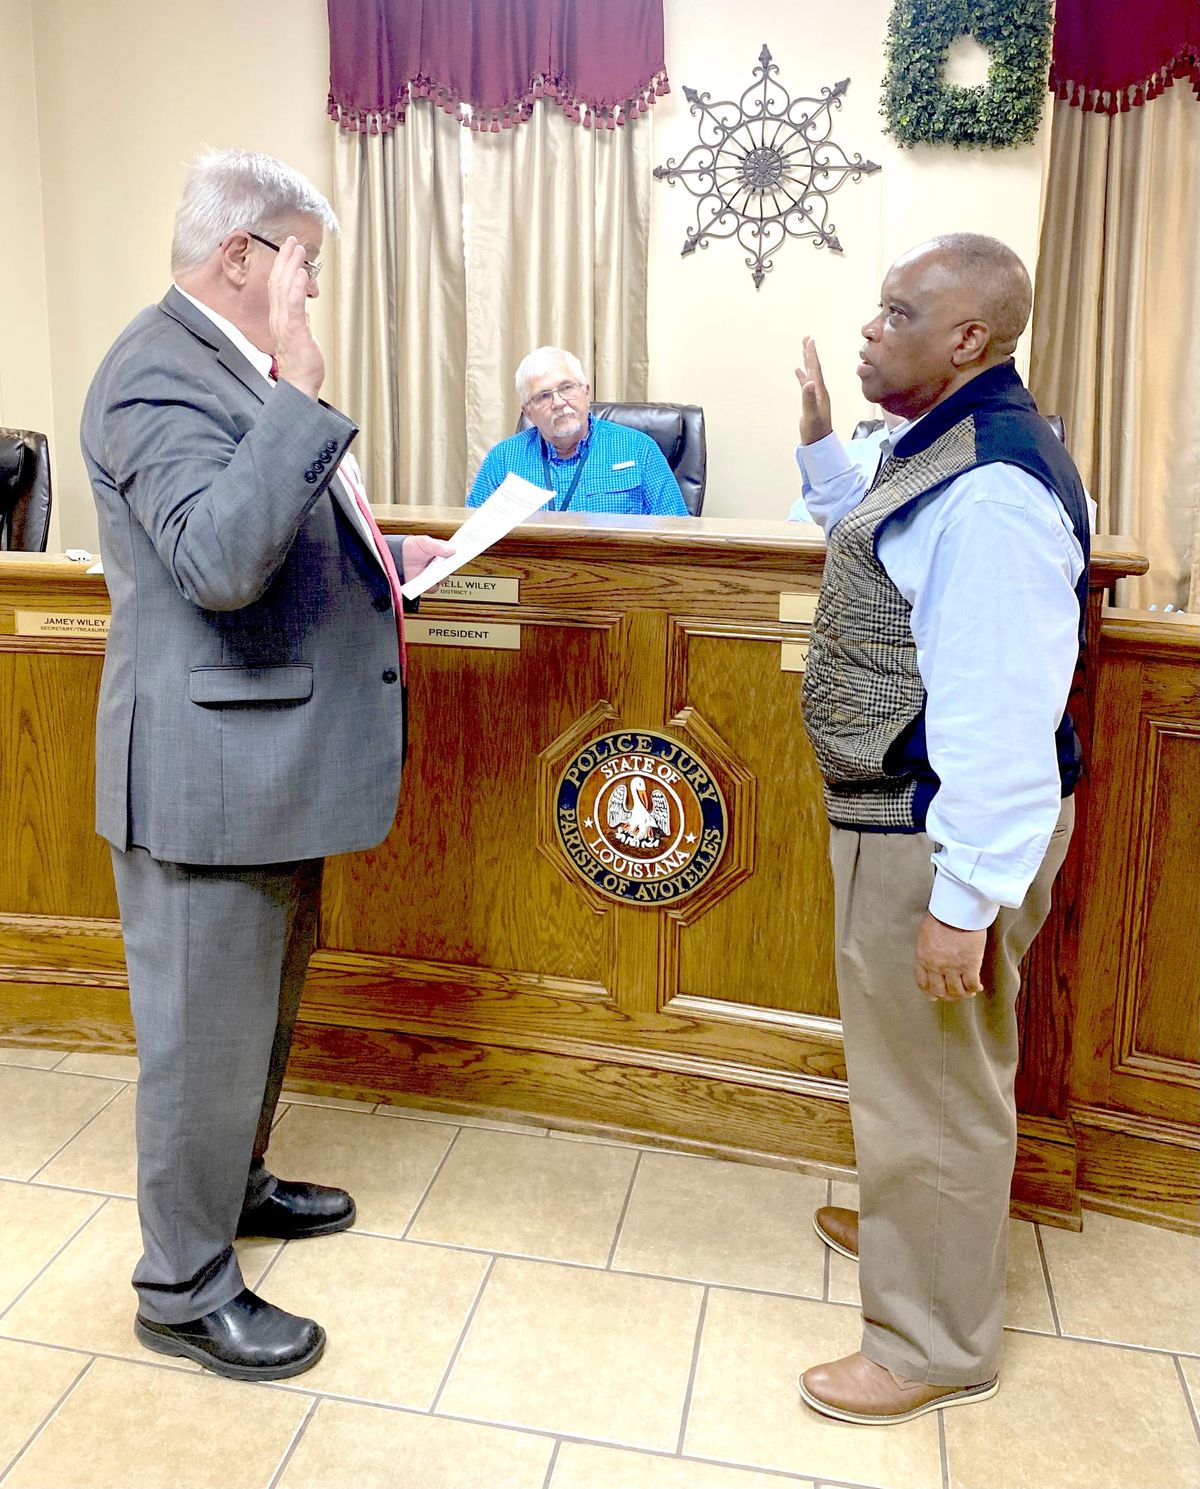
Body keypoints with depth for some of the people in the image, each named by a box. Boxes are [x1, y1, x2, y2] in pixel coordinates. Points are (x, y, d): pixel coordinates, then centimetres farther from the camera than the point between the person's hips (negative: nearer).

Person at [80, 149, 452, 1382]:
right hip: (209, 770, -10)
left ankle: (234, 1184, 46)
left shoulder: (235, 367, 14)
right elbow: (217, 560, -34)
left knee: (263, 998, 24)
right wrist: (300, 392, -32)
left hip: (273, 757, 10)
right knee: (205, 1028, 4)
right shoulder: (159, 376, -19)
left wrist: (378, 556, 13)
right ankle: (184, 1288, 23)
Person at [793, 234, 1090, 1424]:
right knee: (916, 1068, 27)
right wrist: (821, 446, 18)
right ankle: (911, 1226, 50)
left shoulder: (991, 488, -25)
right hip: (897, 815, 10)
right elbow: (876, 556, 27)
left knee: (931, 1081, 5)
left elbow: (1003, 712, -28)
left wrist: (966, 899, -26)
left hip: (940, 834, -10)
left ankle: (934, 1347, 25)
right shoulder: (940, 447, 9)